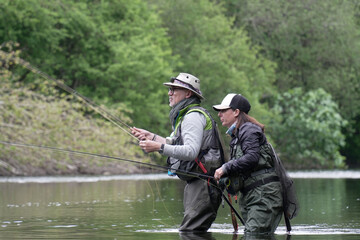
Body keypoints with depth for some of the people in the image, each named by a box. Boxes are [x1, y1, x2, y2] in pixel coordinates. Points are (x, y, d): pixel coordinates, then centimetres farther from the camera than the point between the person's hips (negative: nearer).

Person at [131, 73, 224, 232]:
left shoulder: (194, 116, -14)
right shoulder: (185, 115, 21)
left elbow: (191, 152, -26)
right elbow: (176, 144, 27)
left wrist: (159, 147, -28)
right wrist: (151, 137, 21)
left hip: (203, 183, -11)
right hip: (195, 183, 11)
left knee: (190, 232, -15)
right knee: (197, 231, 11)